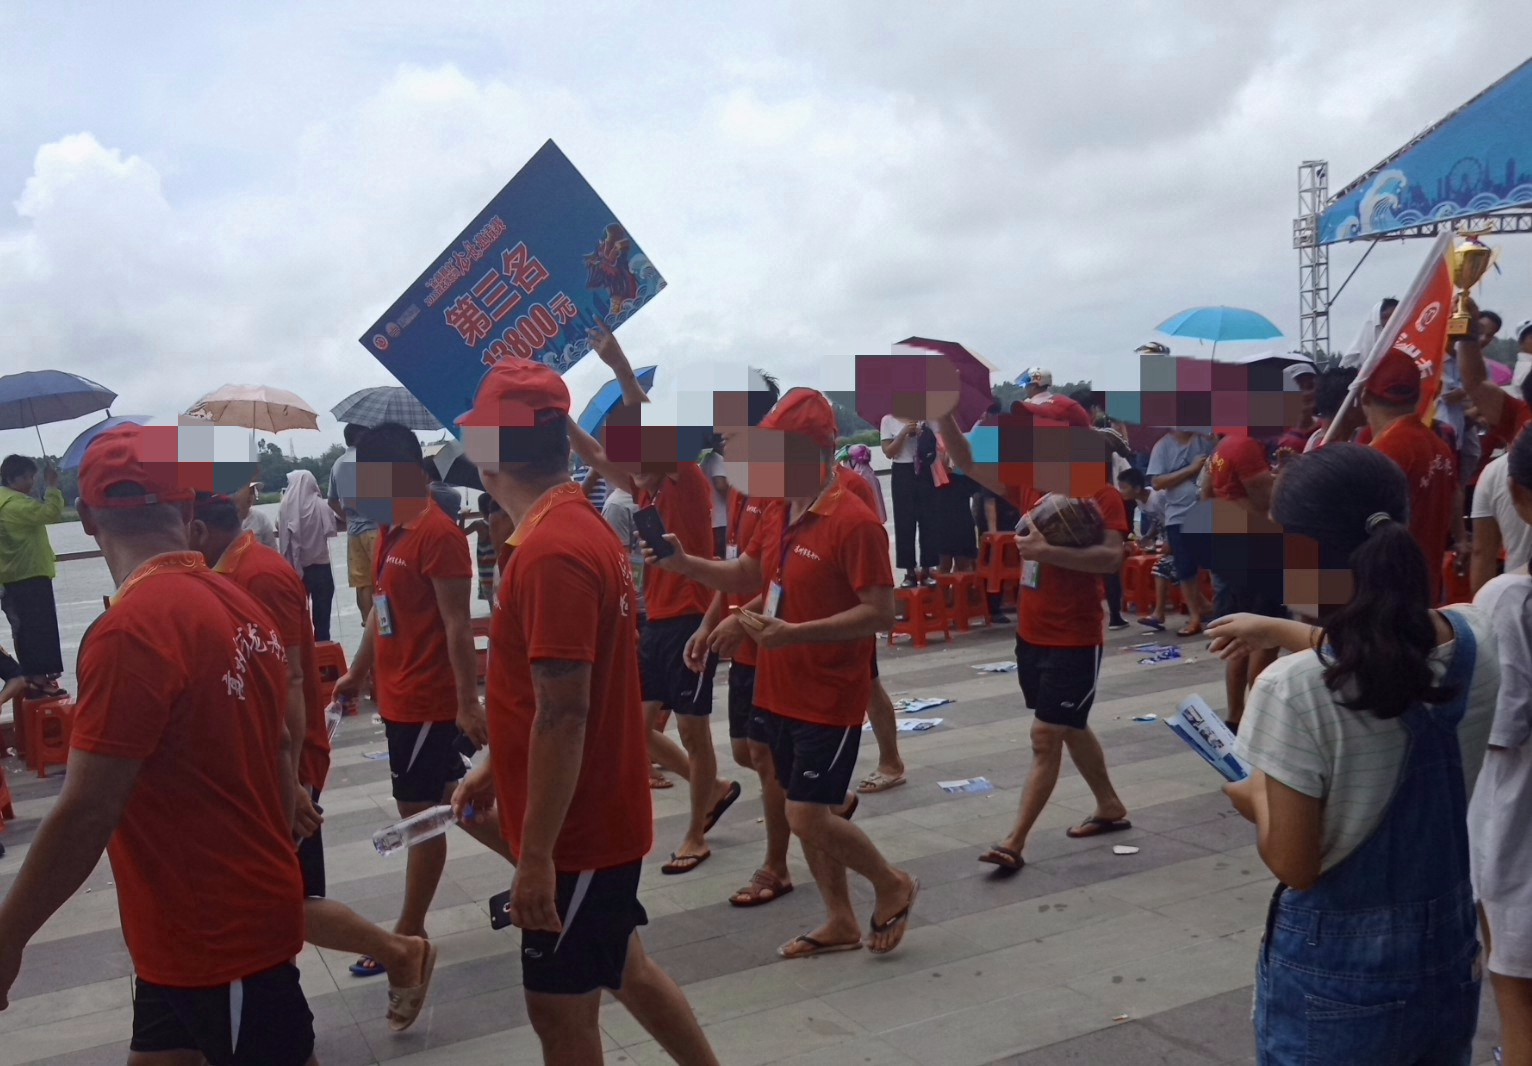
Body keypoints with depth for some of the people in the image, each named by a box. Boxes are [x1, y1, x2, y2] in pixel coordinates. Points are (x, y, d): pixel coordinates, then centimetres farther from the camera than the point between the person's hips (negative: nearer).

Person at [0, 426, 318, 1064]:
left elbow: (87, 814, -23)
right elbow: (277, 749, 10)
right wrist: (272, 860, 20)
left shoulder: (128, 633, -24)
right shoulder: (240, 606, 1)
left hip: (219, 935, -8)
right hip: (244, 907, 8)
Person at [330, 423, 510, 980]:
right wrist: (358, 672, 23)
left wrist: (467, 703, -21)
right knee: (443, 804, 16)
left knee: (421, 812, 3)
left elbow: (457, 624, -20)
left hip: (428, 702, -9)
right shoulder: (392, 531, 10)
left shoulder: (438, 534, -18)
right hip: (399, 697, 9)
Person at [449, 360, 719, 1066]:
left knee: (560, 1009, 7)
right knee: (623, 968, 23)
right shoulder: (580, 527, 6)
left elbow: (562, 716, -27)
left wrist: (536, 856, -23)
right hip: (601, 815, 9)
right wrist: (496, 771, 20)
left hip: (576, 830, -9)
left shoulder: (552, 552, -25)